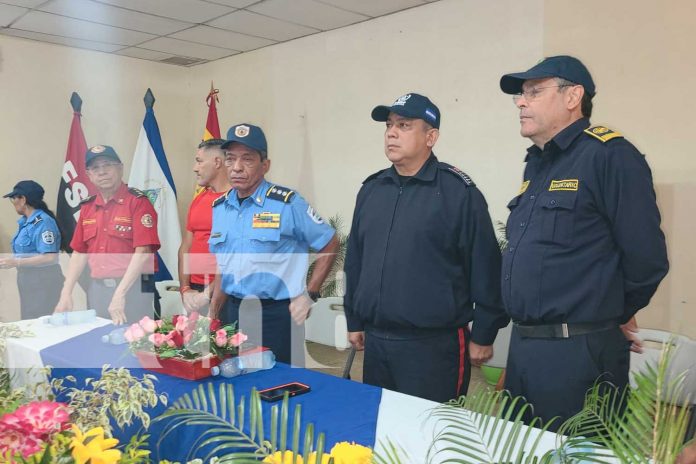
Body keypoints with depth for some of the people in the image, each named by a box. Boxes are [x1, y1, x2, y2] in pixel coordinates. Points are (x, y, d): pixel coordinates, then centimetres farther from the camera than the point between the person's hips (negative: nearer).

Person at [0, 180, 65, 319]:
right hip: (27, 279, 9)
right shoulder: (25, 221, 10)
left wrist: (16, 262, -22)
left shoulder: (43, 222, -18)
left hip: (42, 280, -9)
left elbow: (50, 257, -24)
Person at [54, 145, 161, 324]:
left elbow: (143, 252, -16)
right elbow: (79, 252, 15)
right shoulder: (87, 207, 11)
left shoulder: (138, 201, -9)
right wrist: (66, 293, 7)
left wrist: (120, 293, -21)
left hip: (132, 287, -6)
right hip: (96, 288, 6)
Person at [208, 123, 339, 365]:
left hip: (276, 315, -5)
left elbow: (329, 244, -3)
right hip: (233, 313, 5)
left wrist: (309, 294, -5)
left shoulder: (287, 203, -10)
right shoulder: (219, 207, 7)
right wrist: (212, 318, 15)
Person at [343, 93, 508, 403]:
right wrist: (354, 321, 15)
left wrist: (483, 335, -7)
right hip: (375, 341, 6)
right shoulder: (371, 189, 9)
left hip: (434, 345, -6)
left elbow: (485, 267, -9)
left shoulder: (459, 191, -9)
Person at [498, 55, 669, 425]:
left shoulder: (610, 156, -14)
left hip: (578, 353, -9)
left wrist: (613, 313, 0)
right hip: (521, 345, 9)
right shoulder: (536, 165, 14)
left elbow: (646, 258, -16)